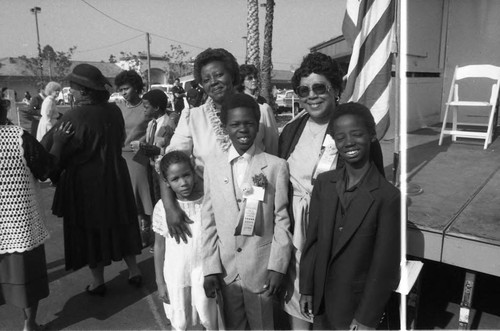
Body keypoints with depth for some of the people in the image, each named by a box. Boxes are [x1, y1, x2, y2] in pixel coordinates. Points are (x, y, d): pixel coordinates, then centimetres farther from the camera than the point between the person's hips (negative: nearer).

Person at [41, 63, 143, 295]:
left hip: (85, 182, -5)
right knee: (119, 223, 17)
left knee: (90, 229, 10)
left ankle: (98, 280, 21)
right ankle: (133, 271, 24)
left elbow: (50, 148, -12)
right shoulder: (114, 111, -3)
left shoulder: (75, 117, -20)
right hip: (115, 177, 5)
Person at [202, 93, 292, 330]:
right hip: (225, 267, 2)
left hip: (262, 266, -2)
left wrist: (277, 266, -8)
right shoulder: (212, 166, 0)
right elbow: (208, 220, 1)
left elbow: (282, 220, -5)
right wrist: (210, 268, -2)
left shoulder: (277, 166, -6)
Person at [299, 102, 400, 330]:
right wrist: (306, 288, 2)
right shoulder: (323, 183, -5)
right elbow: (312, 239, 0)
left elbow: (383, 264, -14)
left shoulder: (388, 196, -18)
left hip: (359, 300, -4)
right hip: (325, 296, 4)